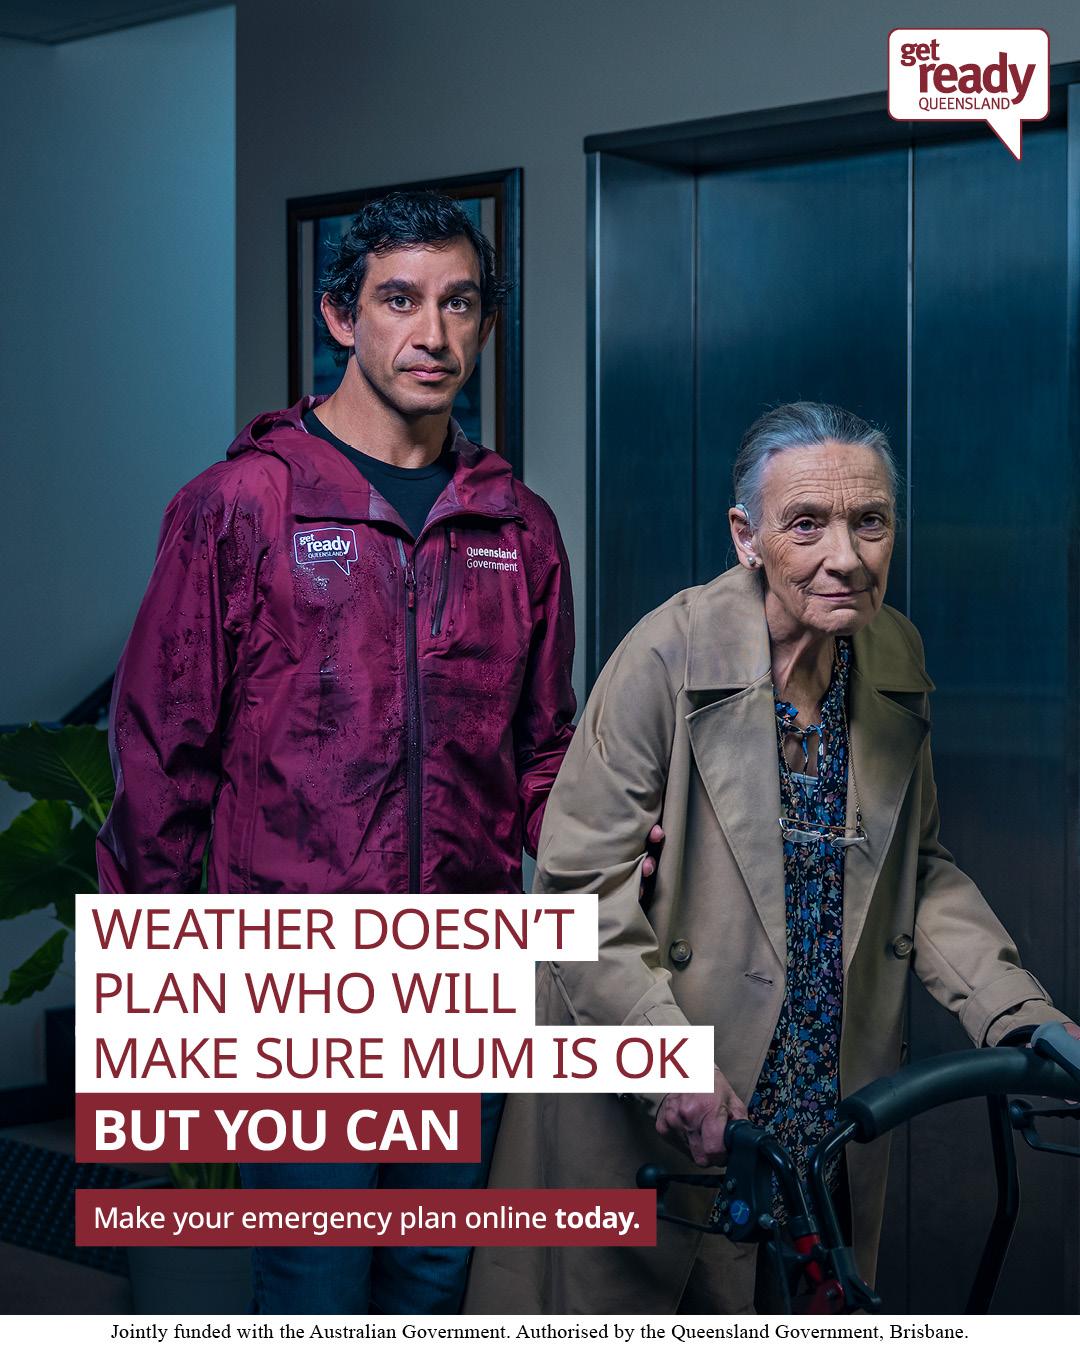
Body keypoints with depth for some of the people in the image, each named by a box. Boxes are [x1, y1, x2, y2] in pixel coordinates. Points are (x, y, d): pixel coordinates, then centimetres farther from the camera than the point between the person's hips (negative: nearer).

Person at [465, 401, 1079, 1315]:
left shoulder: (896, 658, 3)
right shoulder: (670, 657, -15)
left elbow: (922, 873, 11)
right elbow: (581, 881, -16)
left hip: (822, 1111, 5)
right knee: (614, 1299, 6)